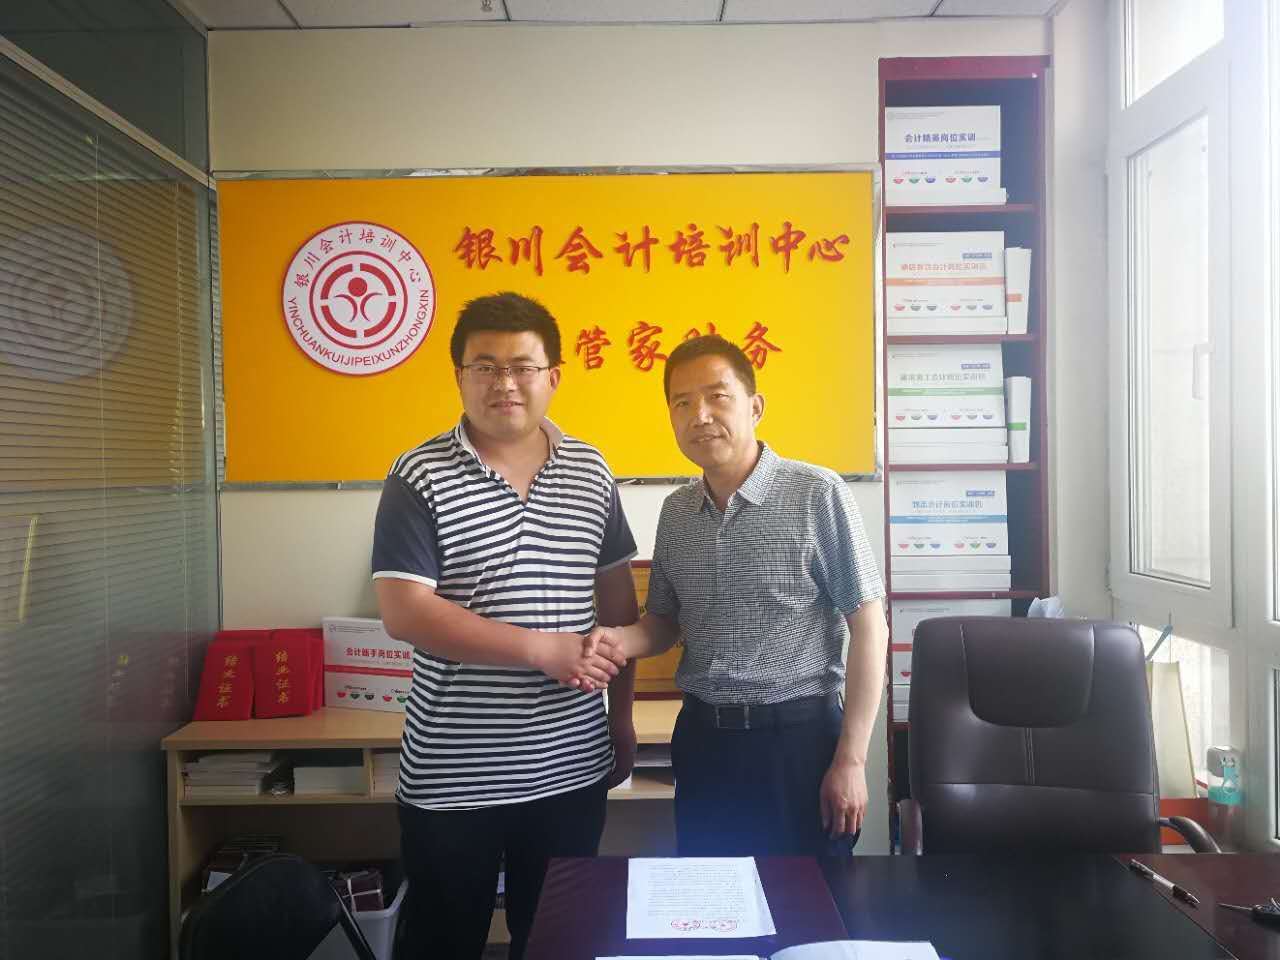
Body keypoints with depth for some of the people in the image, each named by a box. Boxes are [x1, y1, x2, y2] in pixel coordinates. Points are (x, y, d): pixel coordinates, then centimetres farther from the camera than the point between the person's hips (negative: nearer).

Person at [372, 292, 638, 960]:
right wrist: (542, 648, -19)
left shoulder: (590, 473, 4)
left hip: (571, 766, 4)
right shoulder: (420, 478, -9)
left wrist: (623, 714, 10)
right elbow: (403, 612, -17)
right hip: (452, 777, -3)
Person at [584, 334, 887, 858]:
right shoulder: (676, 511, 5)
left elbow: (869, 628, -10)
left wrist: (851, 760, -11)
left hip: (798, 735, -4)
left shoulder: (817, 494, -12)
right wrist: (621, 639, -8)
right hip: (702, 737, 5)